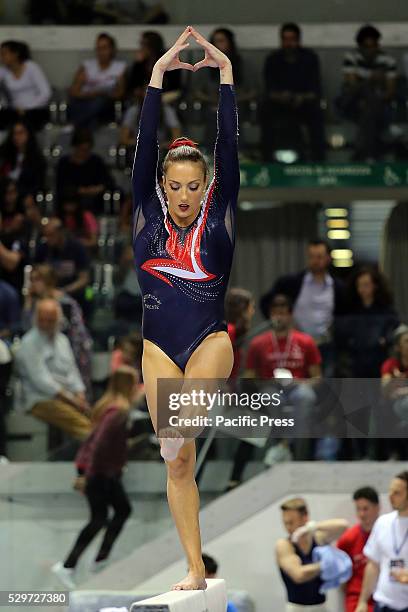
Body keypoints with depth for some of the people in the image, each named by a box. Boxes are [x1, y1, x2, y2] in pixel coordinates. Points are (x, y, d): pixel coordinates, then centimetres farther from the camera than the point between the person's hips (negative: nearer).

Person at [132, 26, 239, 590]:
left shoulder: (218, 218, -1)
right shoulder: (149, 216, 2)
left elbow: (229, 147, -6)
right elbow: (145, 147, -5)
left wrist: (226, 73, -10)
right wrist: (158, 76, -9)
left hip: (210, 340, 0)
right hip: (160, 347, 0)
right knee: (179, 463, -1)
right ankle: (196, 570, 3)